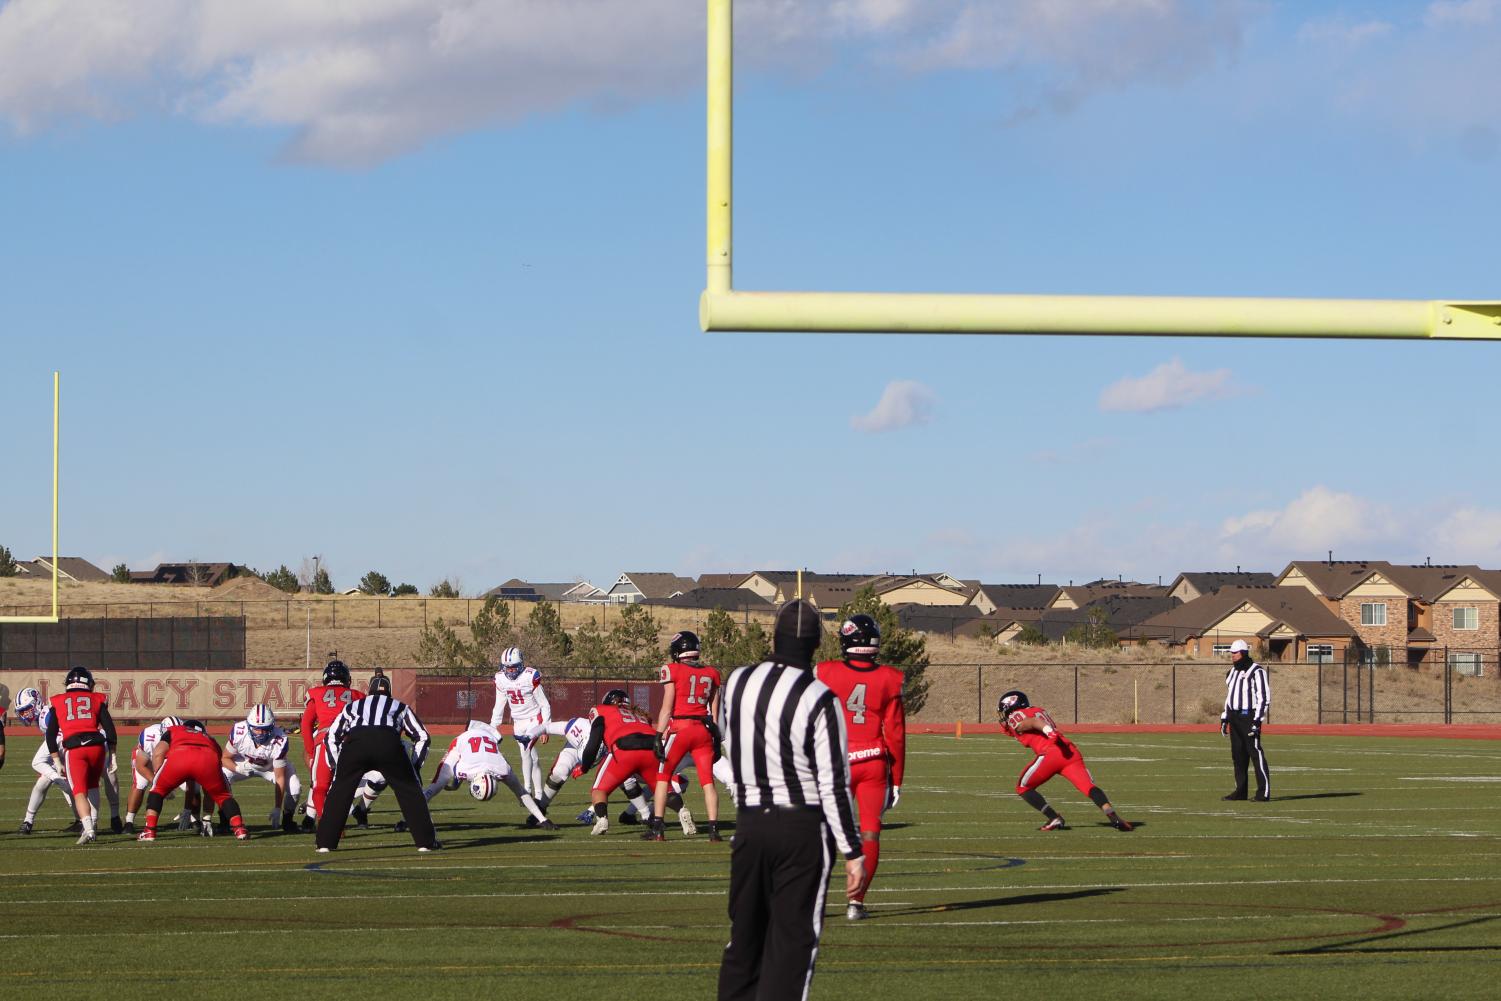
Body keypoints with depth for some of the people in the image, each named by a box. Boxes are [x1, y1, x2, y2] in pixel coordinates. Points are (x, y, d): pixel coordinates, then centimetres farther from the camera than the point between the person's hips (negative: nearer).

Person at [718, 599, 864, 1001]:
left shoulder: (737, 683, 0)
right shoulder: (819, 701, -14)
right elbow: (834, 787, -14)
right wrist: (853, 852, -8)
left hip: (749, 824, 4)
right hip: (803, 828, -4)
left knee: (745, 935, 14)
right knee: (793, 939, 1)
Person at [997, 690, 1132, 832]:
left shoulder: (1015, 718, 9)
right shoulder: (1039, 710, 32)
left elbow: (1034, 722, -8)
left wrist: (1049, 732, -26)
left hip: (1050, 754, -6)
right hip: (1070, 751, 6)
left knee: (1023, 788, 13)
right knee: (1088, 787, -10)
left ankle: (1054, 819, -1)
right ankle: (1111, 814, -35)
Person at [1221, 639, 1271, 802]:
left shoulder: (1256, 672, -9)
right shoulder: (1232, 672, 17)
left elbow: (1264, 698, -13)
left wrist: (1257, 721, -19)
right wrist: (1224, 719, 19)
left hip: (1249, 717, -8)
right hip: (1234, 718, 8)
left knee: (1256, 754, -10)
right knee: (1237, 755, 9)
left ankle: (1264, 792, -10)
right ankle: (1240, 790, 15)